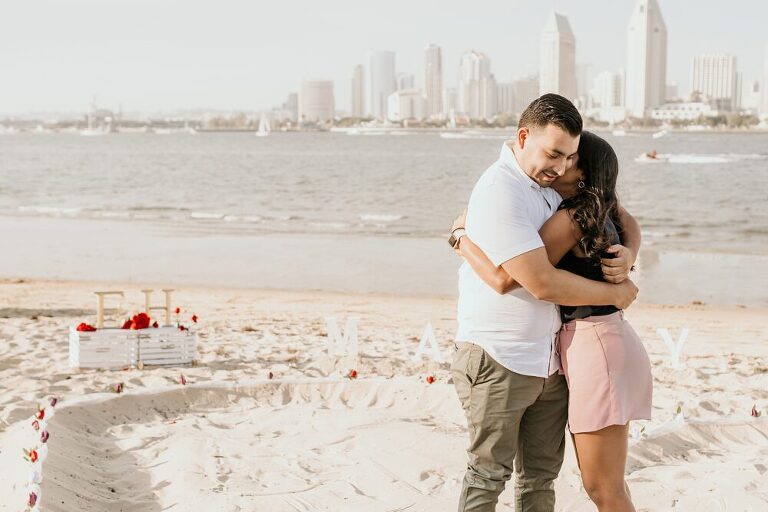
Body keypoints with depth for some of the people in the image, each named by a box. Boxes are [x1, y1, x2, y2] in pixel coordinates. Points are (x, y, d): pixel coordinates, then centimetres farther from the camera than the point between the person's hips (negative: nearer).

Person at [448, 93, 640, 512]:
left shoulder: (560, 184, 6)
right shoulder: (500, 191, -20)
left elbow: (622, 220, 17)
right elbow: (543, 284, -25)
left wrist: (627, 254, -8)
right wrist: (615, 294, -11)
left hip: (548, 362, 8)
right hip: (499, 362, -7)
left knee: (541, 474, 13)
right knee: (490, 473, 2)